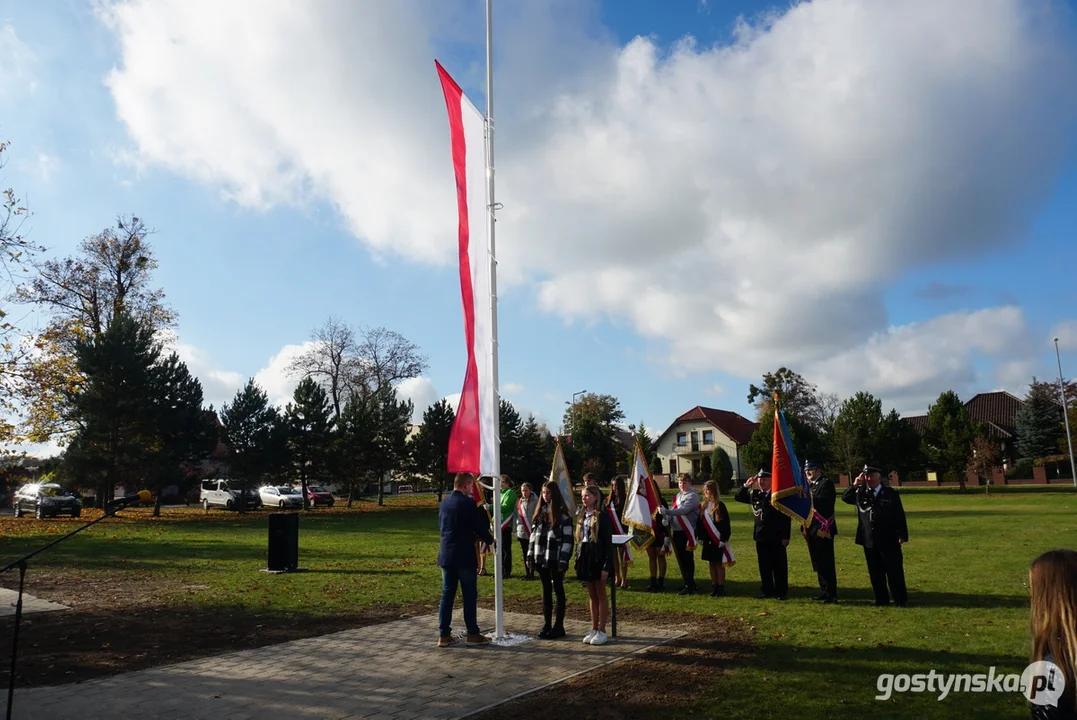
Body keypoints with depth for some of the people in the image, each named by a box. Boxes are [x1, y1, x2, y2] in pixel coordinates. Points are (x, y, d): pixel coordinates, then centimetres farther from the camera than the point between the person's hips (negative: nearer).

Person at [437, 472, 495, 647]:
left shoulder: (444, 502, 9)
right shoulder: (468, 503, -13)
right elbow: (479, 525, -10)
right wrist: (489, 540, 11)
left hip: (446, 555, 7)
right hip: (464, 556, -6)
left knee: (447, 595, 9)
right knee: (470, 596, 3)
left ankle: (444, 635, 11)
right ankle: (472, 634, 9)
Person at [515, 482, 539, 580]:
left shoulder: (535, 501, -7)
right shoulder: (519, 502, 9)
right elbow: (516, 516, 13)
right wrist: (516, 531, 11)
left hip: (532, 532, -5)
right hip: (522, 532, 5)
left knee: (532, 554, 0)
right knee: (525, 554, 11)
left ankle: (532, 573, 8)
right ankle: (527, 573, 19)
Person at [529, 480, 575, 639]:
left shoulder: (563, 513, -9)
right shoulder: (539, 512, 9)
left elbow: (567, 539, -11)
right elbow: (533, 534, 12)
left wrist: (563, 560, -16)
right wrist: (530, 555, 7)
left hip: (556, 559, -5)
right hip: (541, 558, 5)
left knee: (558, 590, 5)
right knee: (546, 590, 11)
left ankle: (559, 626, 12)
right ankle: (546, 625, 18)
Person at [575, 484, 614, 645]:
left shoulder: (602, 516, -10)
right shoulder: (581, 516, 10)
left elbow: (608, 543, -12)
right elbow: (578, 540, 13)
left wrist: (606, 566, -16)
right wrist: (577, 560, 8)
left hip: (598, 558, -6)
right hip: (585, 558, 6)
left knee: (601, 595, 4)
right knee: (591, 596, 13)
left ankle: (602, 631, 10)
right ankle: (594, 629, 20)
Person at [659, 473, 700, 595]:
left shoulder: (692, 496, -10)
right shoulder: (678, 496, 17)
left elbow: (684, 510, -24)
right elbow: (674, 511, 17)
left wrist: (667, 511, -31)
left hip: (687, 532, -8)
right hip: (677, 531, 8)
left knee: (687, 559, -4)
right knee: (680, 558, 13)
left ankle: (690, 586, 3)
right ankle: (687, 583, 24)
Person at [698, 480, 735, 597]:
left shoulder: (720, 506, -9)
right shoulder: (703, 506, 9)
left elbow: (726, 524, -12)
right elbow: (700, 523, 11)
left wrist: (723, 539, -16)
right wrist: (700, 537, 7)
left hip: (718, 540, -6)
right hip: (708, 540, 6)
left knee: (719, 564, 0)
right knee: (712, 563, 11)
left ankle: (721, 588, 8)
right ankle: (714, 587, 19)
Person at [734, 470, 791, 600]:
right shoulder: (755, 494, 8)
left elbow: (786, 517, -6)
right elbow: (737, 497, 14)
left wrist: (785, 536, -10)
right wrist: (746, 485, 0)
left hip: (776, 537, -5)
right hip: (760, 536, 5)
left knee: (779, 566, 4)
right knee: (764, 566, 9)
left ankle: (781, 591, 13)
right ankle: (767, 590, 18)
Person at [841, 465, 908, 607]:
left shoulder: (891, 493, -2)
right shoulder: (860, 492, 7)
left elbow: (900, 516, -1)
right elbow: (844, 498, 2)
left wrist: (902, 535, -6)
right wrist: (855, 485, -8)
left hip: (889, 541, -3)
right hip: (869, 541, 3)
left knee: (895, 572, 3)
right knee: (875, 573, 9)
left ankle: (901, 600, 14)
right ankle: (881, 600, 18)